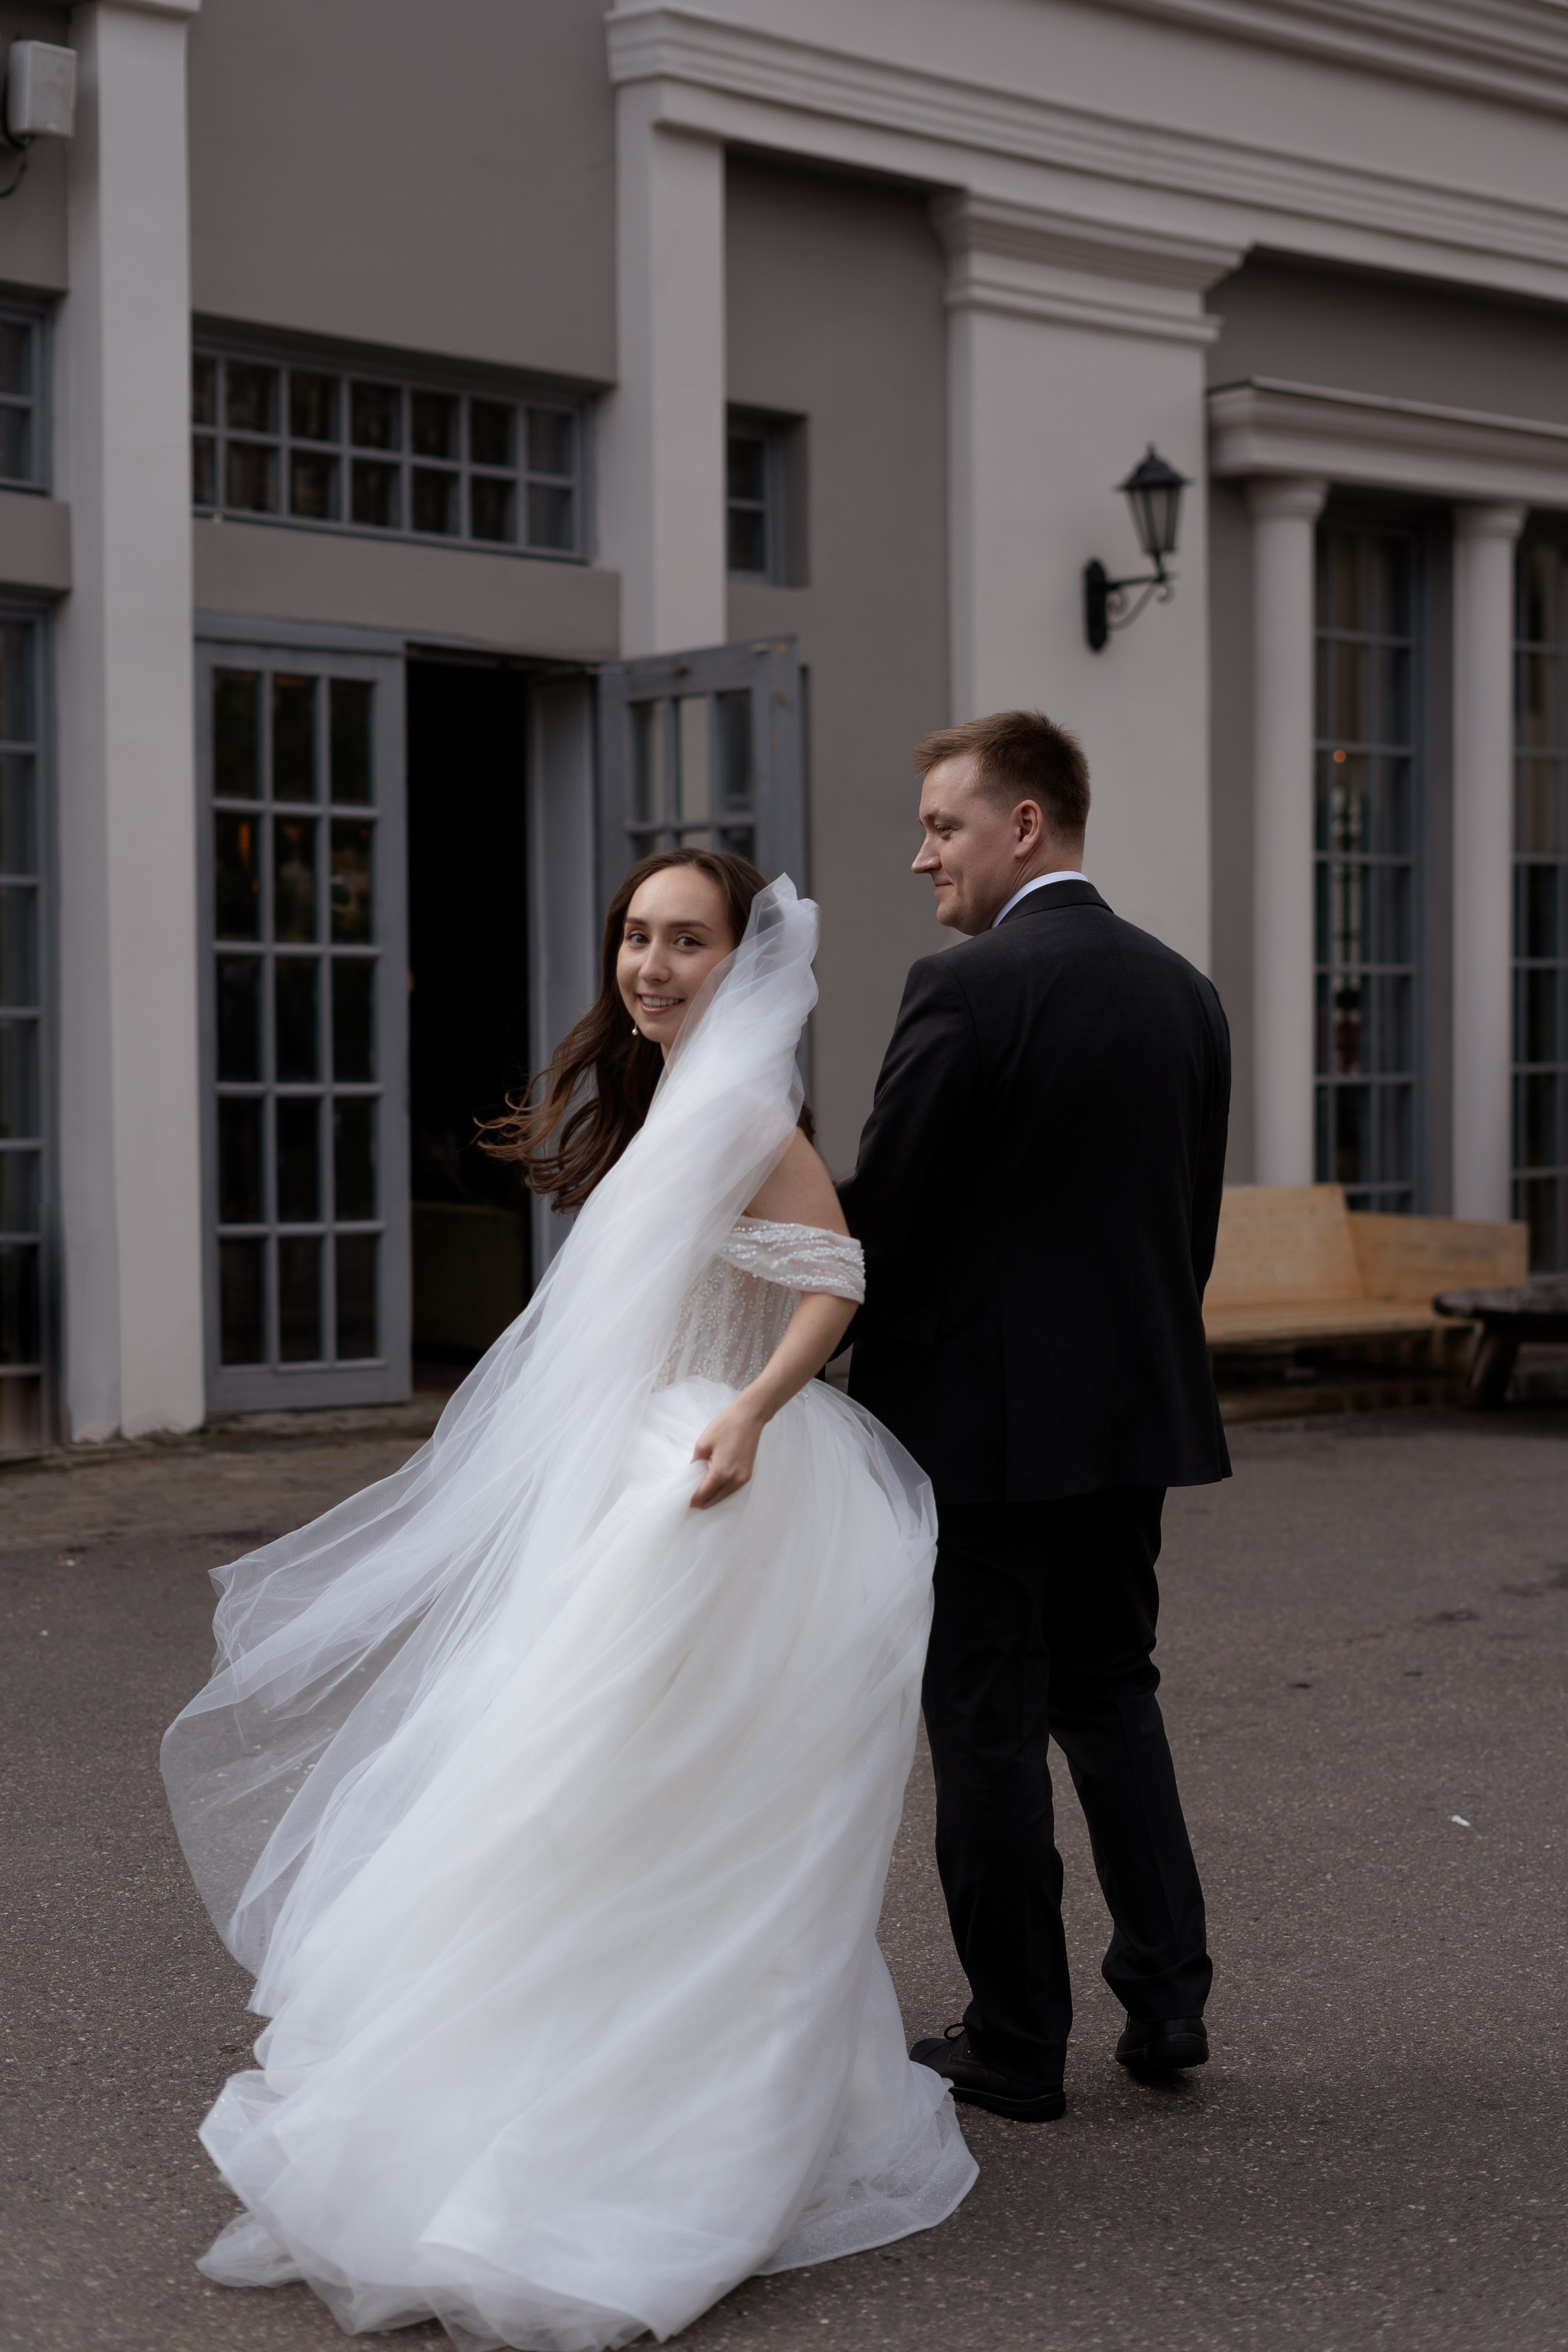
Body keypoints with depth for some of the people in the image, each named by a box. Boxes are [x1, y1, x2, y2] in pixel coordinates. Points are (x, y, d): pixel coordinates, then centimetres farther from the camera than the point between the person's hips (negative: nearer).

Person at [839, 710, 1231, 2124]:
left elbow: (881, 1212, -14)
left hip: (983, 1412, -7)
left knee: (989, 1723, 3)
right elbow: (1195, 1218, 12)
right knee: (1111, 1690, 20)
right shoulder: (1183, 992, 8)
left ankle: (1017, 2049, 11)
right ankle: (1167, 2000, 17)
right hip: (1136, 1408, 7)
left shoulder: (967, 990, -15)